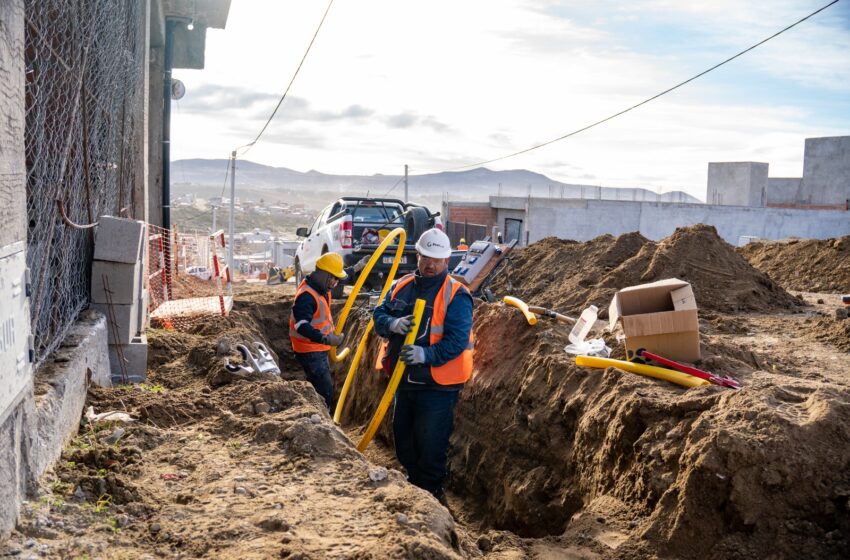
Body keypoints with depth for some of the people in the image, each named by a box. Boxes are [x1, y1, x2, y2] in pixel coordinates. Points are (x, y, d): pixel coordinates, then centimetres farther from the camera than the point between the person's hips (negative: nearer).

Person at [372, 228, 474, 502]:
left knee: (430, 445, 3)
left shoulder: (456, 295, -13)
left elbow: (457, 340, -20)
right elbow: (379, 315, 5)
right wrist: (393, 324, -19)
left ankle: (430, 493, 21)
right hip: (404, 379, 7)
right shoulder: (401, 286, 5)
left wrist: (426, 355, -34)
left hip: (437, 385, -6)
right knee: (403, 438, 20)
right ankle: (412, 485, 40)